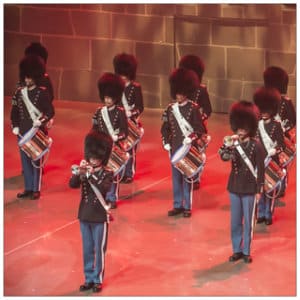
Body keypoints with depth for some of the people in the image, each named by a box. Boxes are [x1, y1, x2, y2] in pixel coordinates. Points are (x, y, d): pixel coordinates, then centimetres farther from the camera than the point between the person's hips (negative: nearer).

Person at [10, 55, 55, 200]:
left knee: (36, 161, 1)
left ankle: (36, 190, 9)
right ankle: (28, 188, 19)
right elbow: (14, 111, 11)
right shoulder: (19, 92, 6)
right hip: (23, 132, 4)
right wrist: (15, 126, -1)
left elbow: (50, 112, -7)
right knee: (25, 161, 9)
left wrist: (41, 121, -22)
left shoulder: (42, 93, -6)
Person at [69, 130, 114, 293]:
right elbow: (72, 184, -12)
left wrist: (90, 175, -32)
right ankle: (89, 279, 19)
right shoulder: (83, 171, 3)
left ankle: (98, 280, 11)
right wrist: (79, 172, -29)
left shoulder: (107, 174, -6)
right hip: (84, 216, 4)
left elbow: (103, 189, -24)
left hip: (100, 217, -4)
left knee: (99, 250, 2)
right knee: (87, 250, 11)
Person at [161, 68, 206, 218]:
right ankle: (177, 205, 19)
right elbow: (165, 128, 12)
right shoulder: (171, 108, 6)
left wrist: (191, 138, -23)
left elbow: (200, 128, -8)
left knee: (187, 177, 2)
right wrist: (166, 142, 1)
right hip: (175, 148, 4)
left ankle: (187, 207, 9)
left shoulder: (193, 108, -6)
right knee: (176, 177, 10)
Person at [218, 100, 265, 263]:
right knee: (235, 222, 10)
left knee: (248, 222, 6)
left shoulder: (256, 145, -8)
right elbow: (224, 157, -19)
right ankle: (237, 250, 20)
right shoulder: (233, 143, -1)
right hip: (234, 188, 3)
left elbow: (260, 169, -5)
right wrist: (227, 145, -37)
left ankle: (246, 251, 16)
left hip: (249, 189, -3)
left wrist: (259, 189, -6)